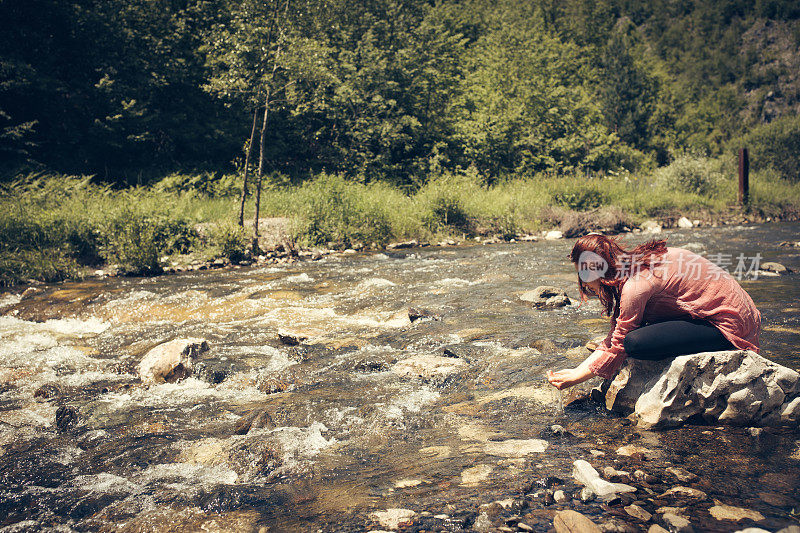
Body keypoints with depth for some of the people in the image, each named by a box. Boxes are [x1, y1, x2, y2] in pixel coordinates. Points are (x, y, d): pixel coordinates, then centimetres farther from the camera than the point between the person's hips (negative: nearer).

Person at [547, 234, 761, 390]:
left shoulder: (636, 286, -21)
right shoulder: (638, 263, 7)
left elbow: (617, 349, -13)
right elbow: (613, 338, 11)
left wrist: (575, 378, -4)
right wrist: (576, 370, 9)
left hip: (727, 326, -10)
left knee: (635, 343, -23)